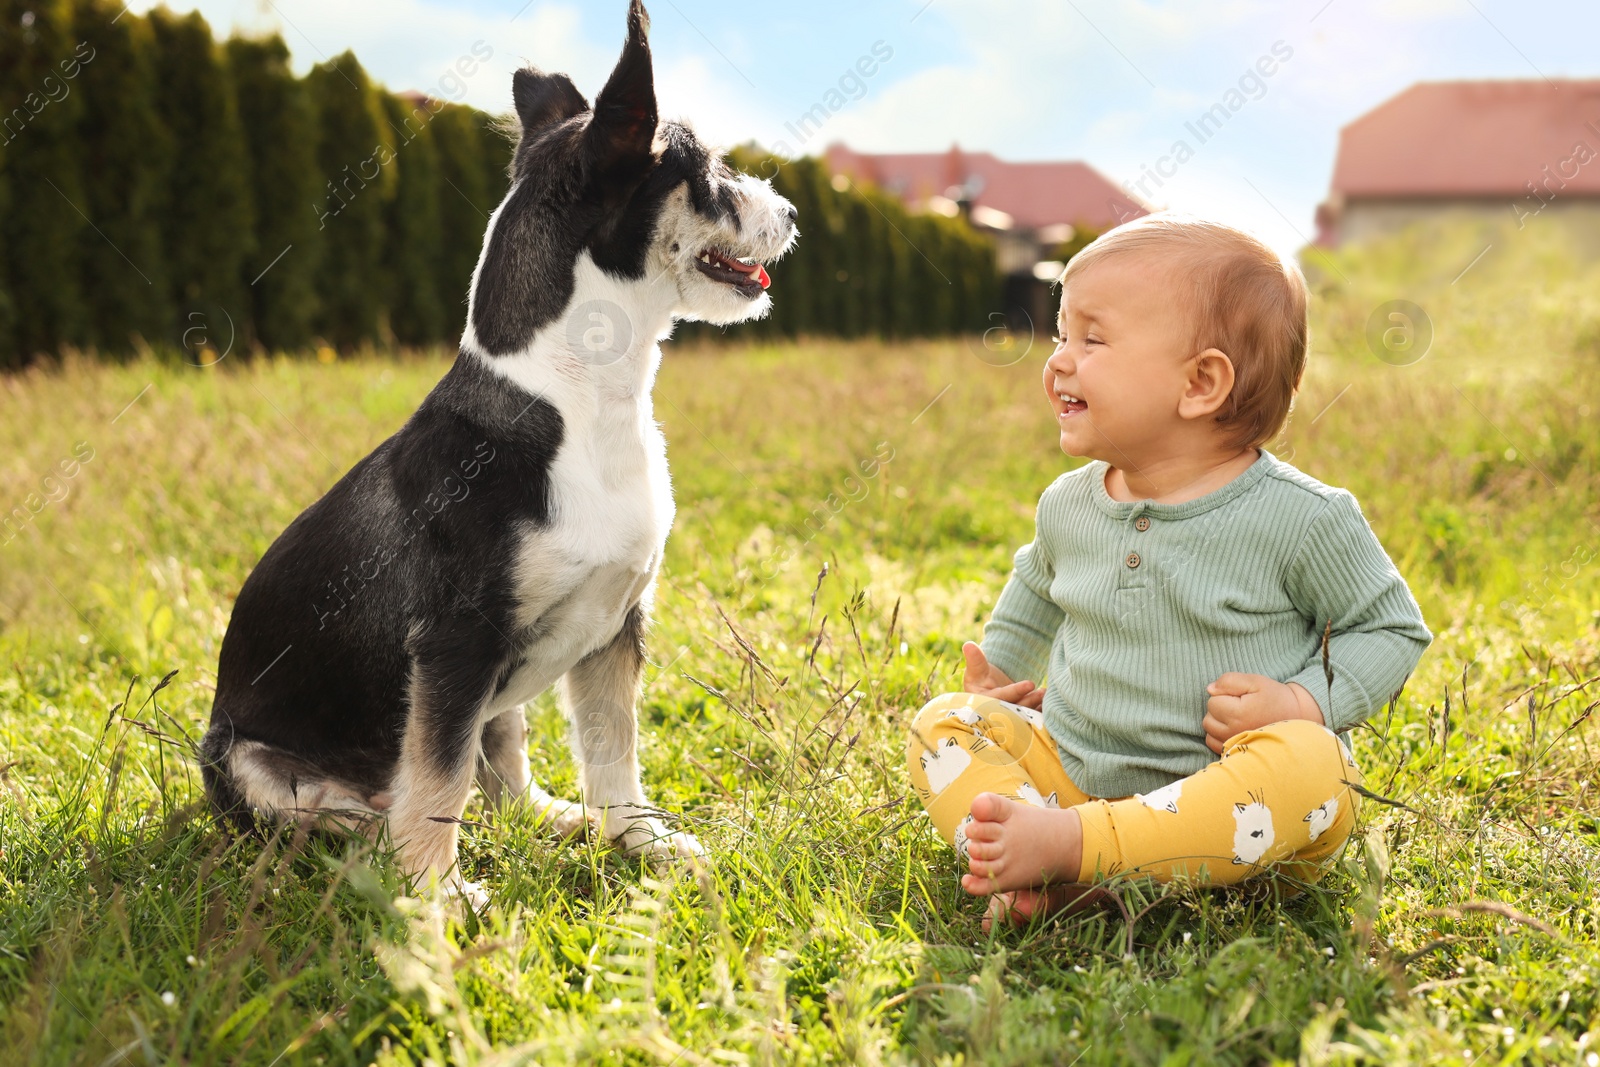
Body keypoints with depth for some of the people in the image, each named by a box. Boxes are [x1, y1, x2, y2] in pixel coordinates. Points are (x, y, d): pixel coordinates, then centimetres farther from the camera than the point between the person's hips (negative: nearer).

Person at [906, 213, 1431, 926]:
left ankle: (1068, 843, -38)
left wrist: (1305, 702, -17)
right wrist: (998, 672, 16)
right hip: (1075, 767, 5)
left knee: (1306, 764, -36)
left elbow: (1393, 627, -2)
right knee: (941, 726, -8)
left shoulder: (1299, 518, -12)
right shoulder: (1068, 505, 4)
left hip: (1236, 806, -5)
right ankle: (1042, 878, -31)